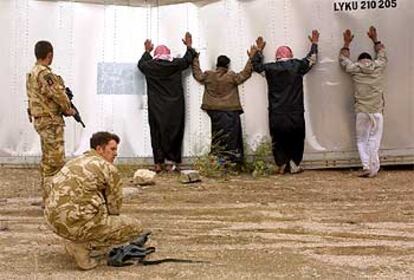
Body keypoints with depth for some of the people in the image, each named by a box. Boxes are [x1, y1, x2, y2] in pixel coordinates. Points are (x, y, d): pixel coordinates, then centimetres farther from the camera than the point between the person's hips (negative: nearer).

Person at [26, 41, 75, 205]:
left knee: (47, 160, 16)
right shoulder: (45, 74, -19)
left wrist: (64, 108, 5)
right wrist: (69, 110, -2)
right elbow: (58, 94, -19)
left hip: (40, 120, 10)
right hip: (51, 121, -10)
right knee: (56, 160, -8)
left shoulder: (32, 73, 13)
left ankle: (47, 196, 23)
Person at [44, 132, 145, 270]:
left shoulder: (75, 162, 20)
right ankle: (83, 245, -6)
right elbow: (114, 207, 2)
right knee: (135, 227, 1)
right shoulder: (109, 169, -2)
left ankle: (76, 239, 17)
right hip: (77, 223, -9)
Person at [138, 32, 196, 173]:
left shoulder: (150, 66, -1)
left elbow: (140, 63, 23)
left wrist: (147, 51, 38)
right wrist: (189, 46, 35)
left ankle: (158, 163, 5)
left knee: (157, 132, 6)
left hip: (156, 108, 0)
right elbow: (188, 59, 17)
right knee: (173, 132, 5)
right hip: (174, 108, 0)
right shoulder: (175, 64, -2)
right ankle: (171, 161, 3)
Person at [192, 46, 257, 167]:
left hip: (214, 112, 3)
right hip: (231, 112, -3)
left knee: (217, 139, 12)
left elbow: (197, 74, 15)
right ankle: (231, 161, 0)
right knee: (231, 137, 2)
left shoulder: (208, 76, -1)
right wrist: (251, 58, 2)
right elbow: (245, 73, -2)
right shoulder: (232, 77, -9)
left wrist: (195, 59, 24)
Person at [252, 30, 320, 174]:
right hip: (295, 113, 0)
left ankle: (281, 166, 11)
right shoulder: (297, 66, -2)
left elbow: (256, 65, 19)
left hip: (276, 115, 0)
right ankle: (294, 165, 12)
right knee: (296, 140, 13)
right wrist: (314, 43, 32)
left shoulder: (270, 68, -1)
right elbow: (311, 59, 16)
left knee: (278, 140, 12)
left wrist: (259, 50, 33)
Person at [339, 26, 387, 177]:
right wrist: (375, 40, 39)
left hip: (361, 111, 0)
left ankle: (366, 166, -2)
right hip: (377, 111, 1)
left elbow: (343, 60, 24)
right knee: (374, 140, 4)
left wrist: (346, 43, 33)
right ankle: (373, 169, 2)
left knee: (362, 140, 9)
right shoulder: (378, 67, 7)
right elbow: (382, 54, 28)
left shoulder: (354, 69, 5)